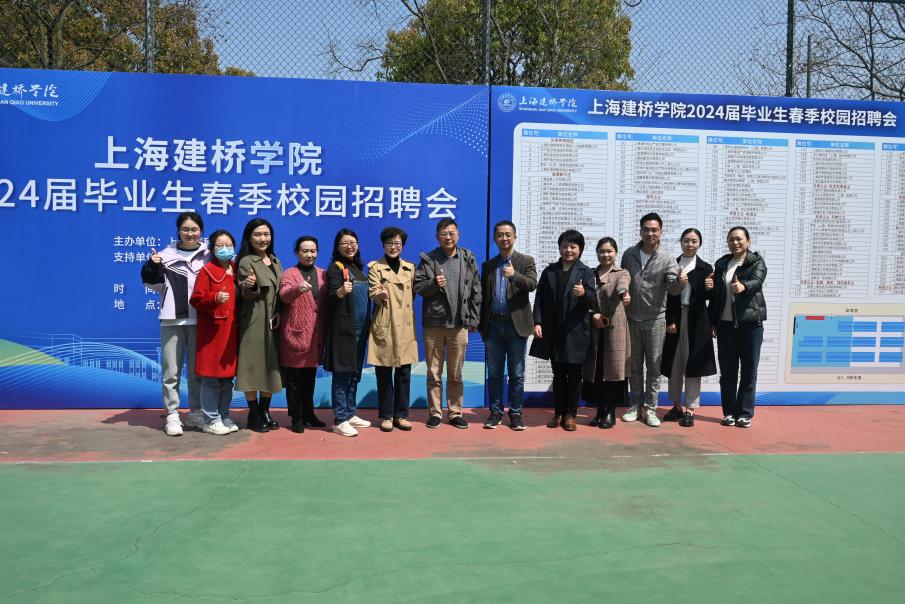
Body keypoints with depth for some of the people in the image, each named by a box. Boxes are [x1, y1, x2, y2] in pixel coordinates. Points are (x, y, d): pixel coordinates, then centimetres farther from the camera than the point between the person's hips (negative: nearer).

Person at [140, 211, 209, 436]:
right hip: (173, 319, -1)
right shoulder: (167, 255, 5)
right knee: (171, 370, 0)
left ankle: (196, 414, 19)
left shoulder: (209, 256, 8)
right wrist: (153, 268, -13)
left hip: (199, 320, 1)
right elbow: (156, 285, 4)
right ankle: (172, 416, 6)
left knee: (197, 369, 9)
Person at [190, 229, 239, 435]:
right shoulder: (207, 270, -4)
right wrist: (214, 298, -24)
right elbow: (196, 298, -9)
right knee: (211, 376, -2)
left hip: (231, 330, 6)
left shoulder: (237, 271, 14)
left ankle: (224, 416, 22)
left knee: (228, 375, 11)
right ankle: (211, 419, 7)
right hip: (213, 330, -6)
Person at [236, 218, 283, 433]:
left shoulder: (276, 262, 14)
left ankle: (265, 411, 21)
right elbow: (246, 295, -11)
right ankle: (254, 415, 8)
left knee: (271, 366, 9)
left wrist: (279, 313, 1)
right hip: (254, 322, -6)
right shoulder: (246, 262, -6)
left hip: (273, 322, 6)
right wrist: (250, 286, -33)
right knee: (253, 365, -2)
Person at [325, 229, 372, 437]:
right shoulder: (335, 267, -6)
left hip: (360, 327, 8)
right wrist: (342, 291, -37)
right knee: (342, 373, -6)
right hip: (343, 328, -8)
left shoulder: (358, 267, 15)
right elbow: (330, 298, -17)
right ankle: (340, 420, -3)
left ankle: (350, 414, 20)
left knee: (354, 372, 11)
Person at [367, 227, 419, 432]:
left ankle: (401, 415, 15)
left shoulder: (410, 268, 13)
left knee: (404, 374, 5)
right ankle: (386, 416, 11)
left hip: (405, 327, 3)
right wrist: (380, 295, -28)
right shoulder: (375, 267, 2)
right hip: (384, 326, -3)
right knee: (384, 374, 1)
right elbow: (373, 294, -9)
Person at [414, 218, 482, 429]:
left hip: (459, 324, 1)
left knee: (455, 374, 9)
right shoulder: (428, 259, 2)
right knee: (434, 373, 7)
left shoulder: (468, 259, 6)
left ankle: (455, 413, 18)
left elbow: (476, 291, 5)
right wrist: (434, 283, -18)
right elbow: (418, 287, 1)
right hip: (433, 324, -1)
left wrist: (474, 319, 1)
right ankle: (435, 413, 16)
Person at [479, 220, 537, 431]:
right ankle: (495, 412, 17)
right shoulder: (488, 266, 13)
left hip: (516, 324, -3)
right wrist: (481, 323, 6)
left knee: (517, 374, 4)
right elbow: (483, 296, 13)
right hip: (493, 325, 3)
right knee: (494, 373, 7)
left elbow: (532, 284, -14)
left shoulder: (526, 261, 4)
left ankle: (516, 414, 13)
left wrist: (514, 275, -31)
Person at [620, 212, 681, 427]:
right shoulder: (629, 254, 2)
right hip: (631, 318, 2)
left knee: (654, 366, 3)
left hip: (655, 320, -2)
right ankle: (636, 405, 23)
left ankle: (650, 409, 13)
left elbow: (672, 288, -19)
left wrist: (679, 281, -42)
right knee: (634, 366, 11)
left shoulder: (667, 260, -6)